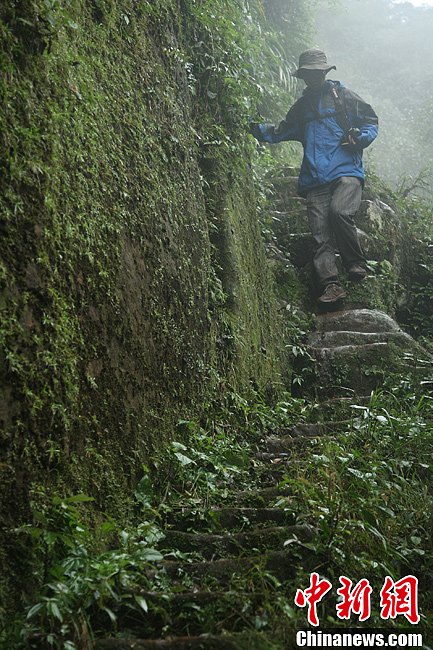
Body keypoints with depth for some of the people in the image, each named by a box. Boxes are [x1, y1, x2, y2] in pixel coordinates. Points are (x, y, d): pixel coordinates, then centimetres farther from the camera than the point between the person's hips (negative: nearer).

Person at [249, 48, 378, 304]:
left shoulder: (342, 96, 10)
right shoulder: (301, 106, 24)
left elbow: (371, 121, 12)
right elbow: (282, 132, 33)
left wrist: (360, 138, -8)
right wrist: (258, 129, 16)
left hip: (346, 170, -4)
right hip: (315, 178, 5)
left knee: (339, 212, -29)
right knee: (320, 231, -8)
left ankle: (358, 265, -12)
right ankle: (331, 284, -10)